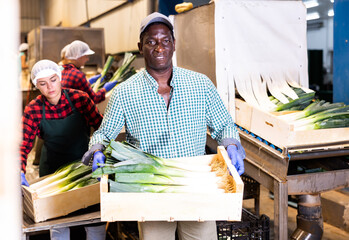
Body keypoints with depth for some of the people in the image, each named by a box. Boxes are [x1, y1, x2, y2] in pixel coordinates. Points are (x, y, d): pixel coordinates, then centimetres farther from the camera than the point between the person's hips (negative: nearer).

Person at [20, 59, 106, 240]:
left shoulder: (79, 98, -12)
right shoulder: (33, 110, -10)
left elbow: (101, 127, -9)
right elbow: (24, 145, -12)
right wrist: (20, 172, -28)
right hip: (52, 168, 0)